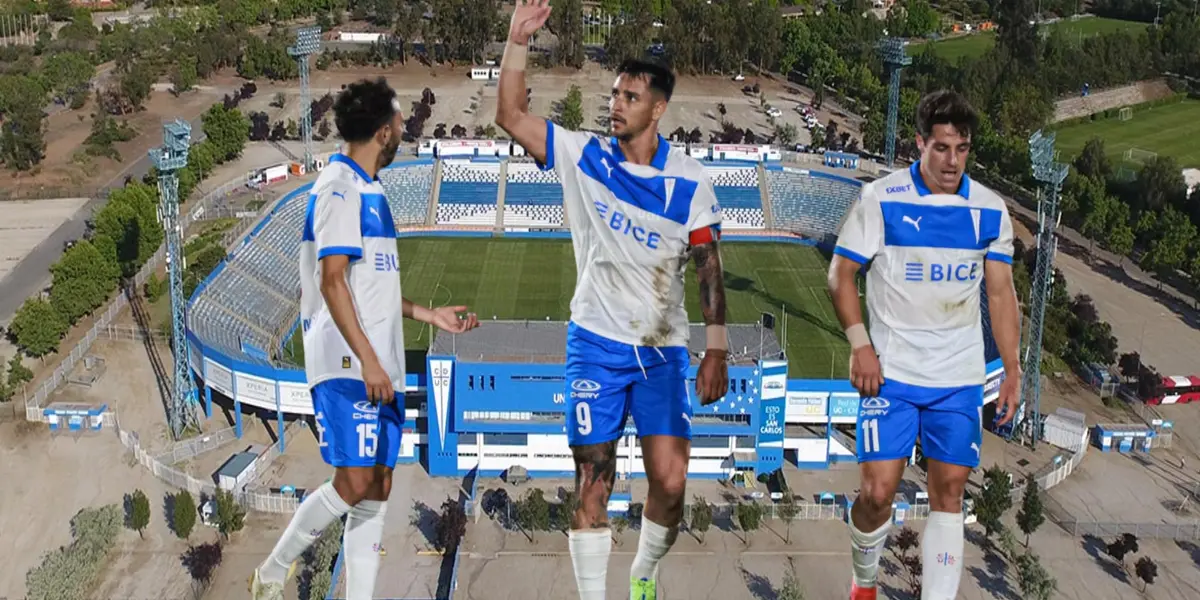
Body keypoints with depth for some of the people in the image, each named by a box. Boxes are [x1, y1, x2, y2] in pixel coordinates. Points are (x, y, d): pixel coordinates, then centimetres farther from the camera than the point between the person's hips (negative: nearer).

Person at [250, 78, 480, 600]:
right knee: (354, 483, -10)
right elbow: (332, 283, -17)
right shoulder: (339, 189, -10)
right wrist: (368, 360, -21)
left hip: (378, 366, 9)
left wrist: (428, 315, 23)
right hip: (347, 366, -9)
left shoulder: (368, 190, 19)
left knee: (377, 490, 7)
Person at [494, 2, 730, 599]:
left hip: (663, 349, 0)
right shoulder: (583, 157, -1)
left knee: (670, 482, -4)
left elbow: (708, 265, -2)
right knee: (592, 483, 0)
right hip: (595, 345, 0)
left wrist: (717, 349, -6)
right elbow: (510, 115, -3)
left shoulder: (689, 180, -4)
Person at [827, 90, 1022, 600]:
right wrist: (859, 343, -13)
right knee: (878, 491, -5)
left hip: (960, 379, 3)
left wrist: (1012, 370, 3)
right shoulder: (881, 199, -6)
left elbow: (1000, 292, 8)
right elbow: (841, 274, -2)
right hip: (890, 372, -3)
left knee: (948, 493, 3)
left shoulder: (990, 209, 3)